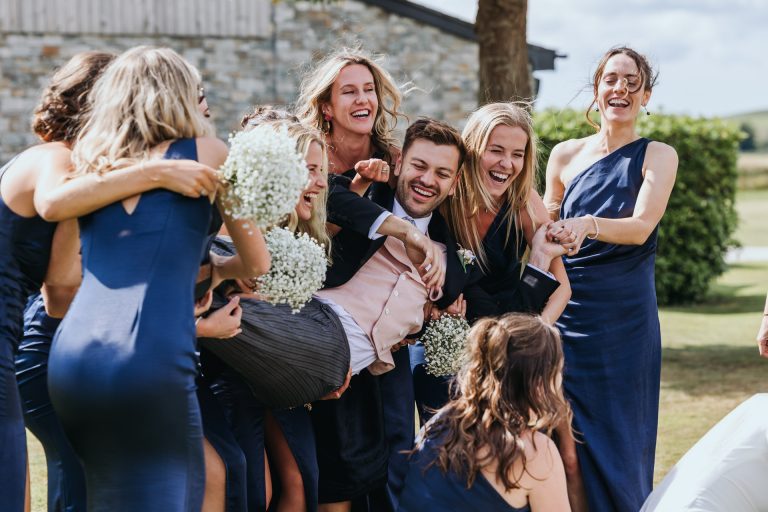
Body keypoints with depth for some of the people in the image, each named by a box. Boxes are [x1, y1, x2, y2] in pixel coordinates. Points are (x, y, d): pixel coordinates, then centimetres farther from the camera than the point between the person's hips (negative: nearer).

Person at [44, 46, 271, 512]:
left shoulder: (91, 164, 18)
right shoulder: (206, 153, 8)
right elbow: (258, 263, 15)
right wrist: (215, 270, 36)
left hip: (70, 358, 5)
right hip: (149, 359, -5)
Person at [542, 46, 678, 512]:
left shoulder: (658, 156, 0)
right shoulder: (566, 155, 8)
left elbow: (640, 227, -16)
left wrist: (588, 226, -33)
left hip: (625, 314, -2)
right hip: (567, 311, 2)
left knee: (616, 440, 3)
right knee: (563, 440, -1)